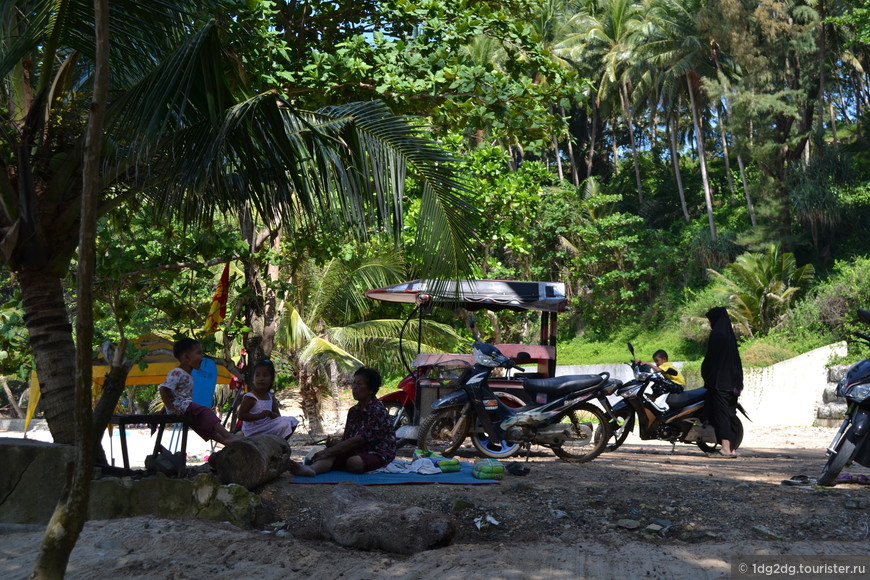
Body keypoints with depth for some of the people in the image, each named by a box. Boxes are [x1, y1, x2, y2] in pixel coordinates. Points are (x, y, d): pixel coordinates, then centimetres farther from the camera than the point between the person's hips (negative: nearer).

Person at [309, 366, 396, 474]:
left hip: (378, 454, -5)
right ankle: (310, 469, -53)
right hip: (356, 452, 6)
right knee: (329, 457, -25)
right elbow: (346, 440, 12)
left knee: (354, 462, -39)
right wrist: (334, 444, -13)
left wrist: (328, 451, -22)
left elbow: (358, 440, -20)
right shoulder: (353, 411, 13)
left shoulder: (378, 411, -13)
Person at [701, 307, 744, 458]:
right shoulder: (730, 334, 14)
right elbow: (736, 359, 16)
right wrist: (737, 382, 18)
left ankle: (726, 448, -9)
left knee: (720, 413, -7)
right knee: (729, 413, 10)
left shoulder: (717, 334, -11)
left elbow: (711, 357, -15)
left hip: (718, 381, -8)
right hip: (730, 382, 8)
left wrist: (706, 374, -2)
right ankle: (731, 448, 12)